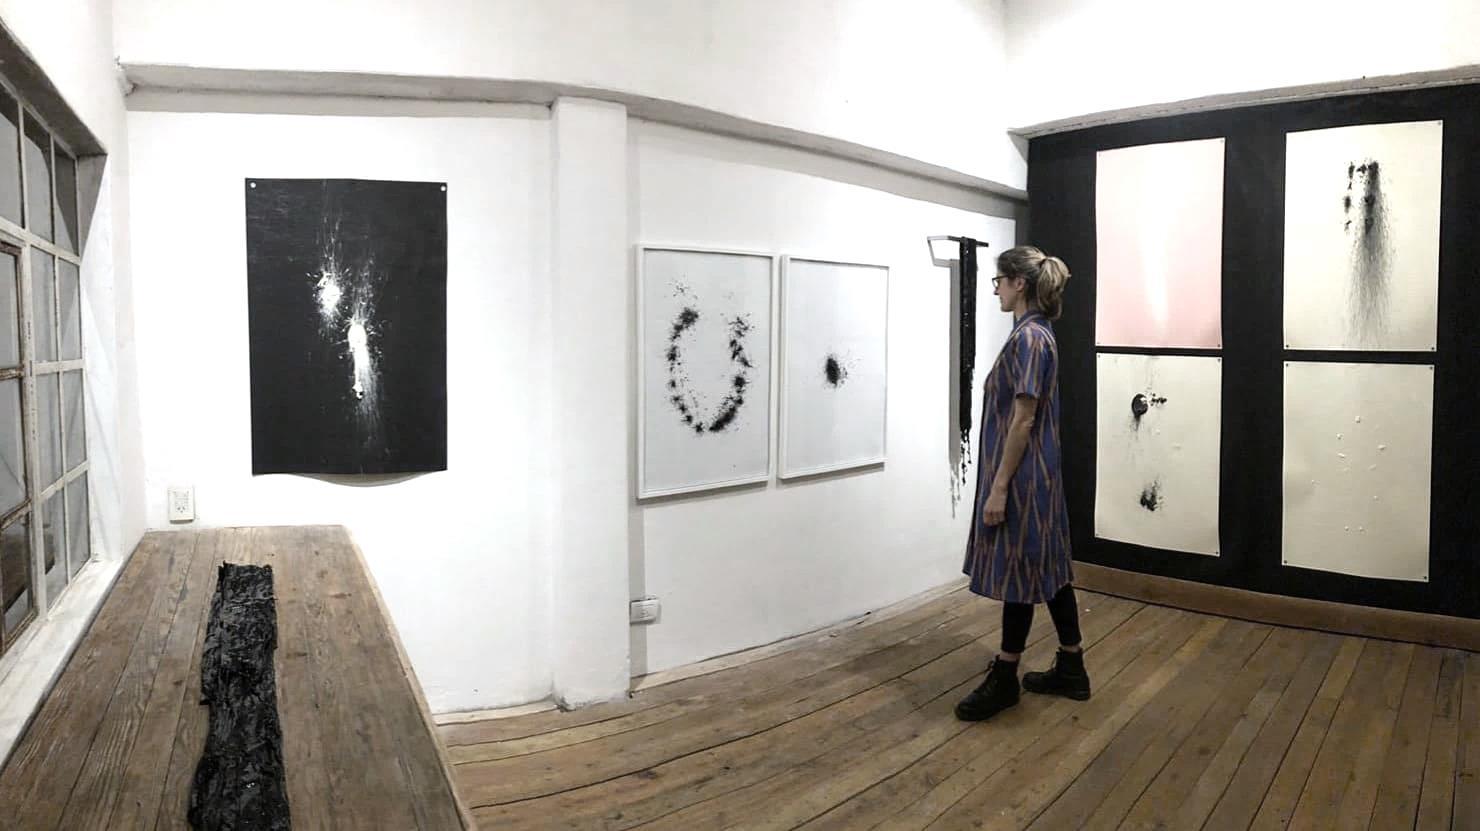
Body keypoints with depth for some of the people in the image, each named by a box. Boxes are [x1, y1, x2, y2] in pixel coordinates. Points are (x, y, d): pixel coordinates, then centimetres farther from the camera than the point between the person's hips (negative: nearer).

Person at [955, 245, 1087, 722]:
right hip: (1036, 474, 10)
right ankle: (1071, 670, 25)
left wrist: (999, 487, -19)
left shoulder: (1028, 337, -19)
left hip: (1023, 477, -10)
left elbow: (1023, 420, -21)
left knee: (1019, 571, 1)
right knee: (1048, 568, 15)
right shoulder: (1036, 333, 12)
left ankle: (1004, 678, 14)